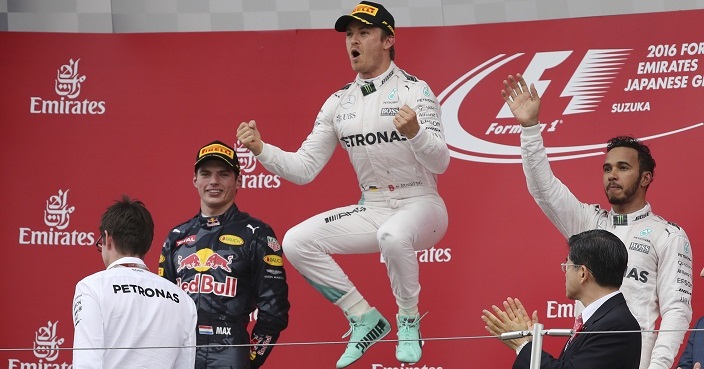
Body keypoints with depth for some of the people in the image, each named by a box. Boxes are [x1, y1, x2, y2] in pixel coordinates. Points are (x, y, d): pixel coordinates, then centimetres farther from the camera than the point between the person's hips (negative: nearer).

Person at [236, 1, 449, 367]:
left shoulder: (413, 90, -9)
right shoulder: (339, 102, 6)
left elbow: (439, 164, -18)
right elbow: (304, 170, 5)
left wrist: (415, 132, -38)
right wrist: (261, 150, -12)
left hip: (421, 206, -6)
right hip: (371, 210, 6)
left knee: (393, 235, -39)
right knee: (296, 242, -12)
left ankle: (409, 322, -12)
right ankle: (364, 319, 2)